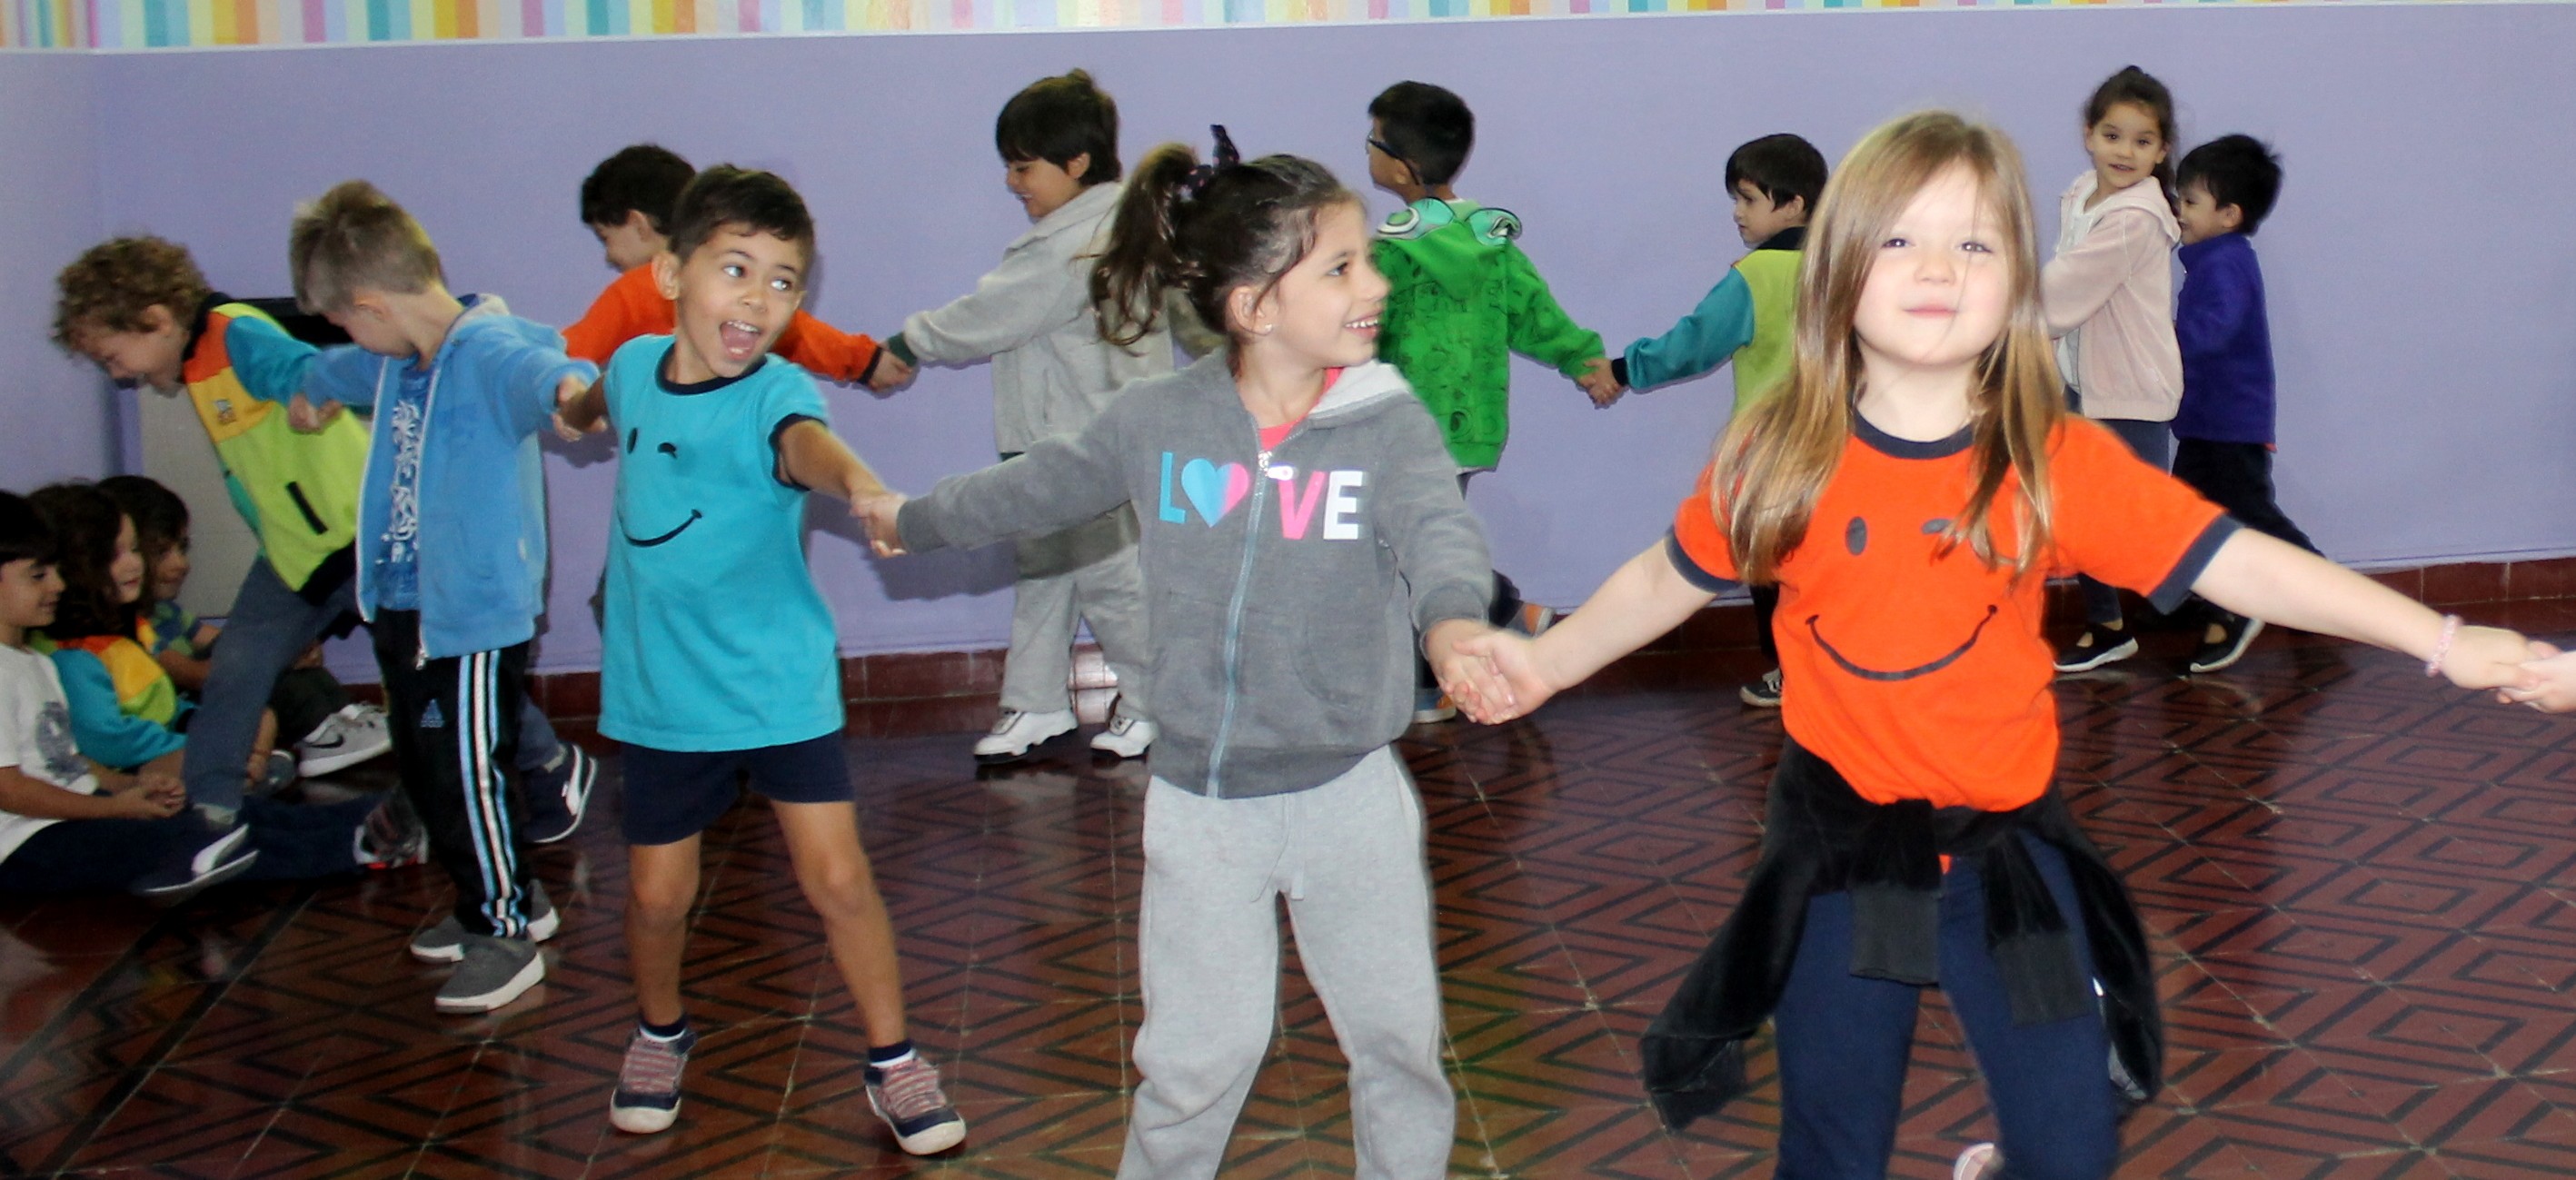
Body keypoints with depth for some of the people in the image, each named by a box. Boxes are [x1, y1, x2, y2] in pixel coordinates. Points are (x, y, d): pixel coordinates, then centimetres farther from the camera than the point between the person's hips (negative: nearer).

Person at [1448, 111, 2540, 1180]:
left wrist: (2441, 640, -20)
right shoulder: (1778, 458, -8)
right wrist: (1546, 662, -4)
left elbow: (2235, 564, -14)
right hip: (1839, 850, 0)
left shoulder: (2058, 464, -11)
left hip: (2005, 844, 0)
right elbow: (1667, 578, 5)